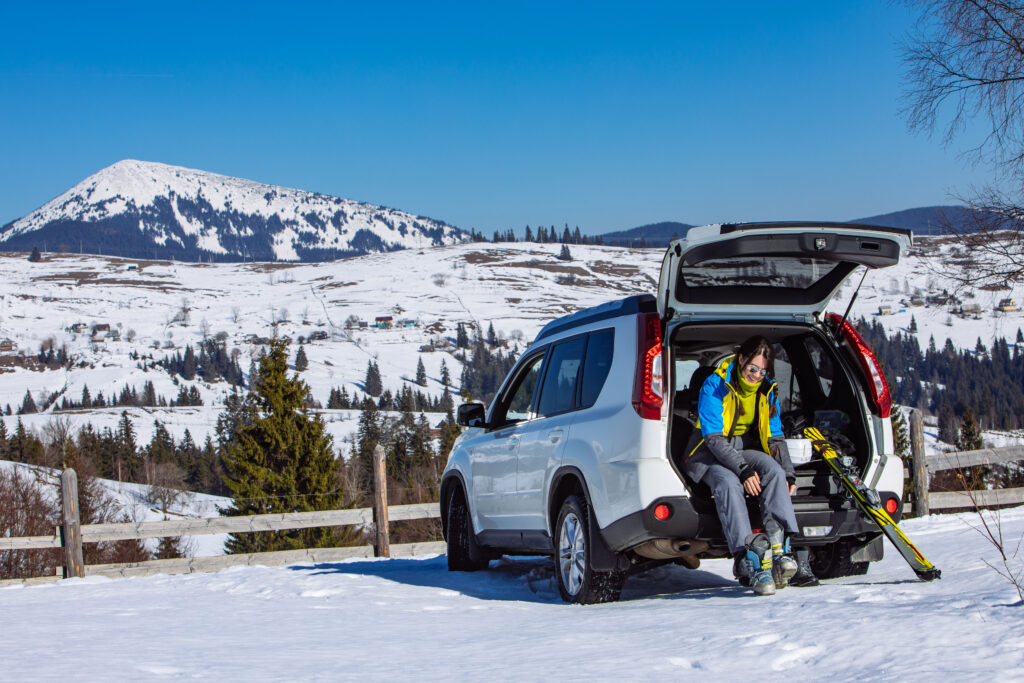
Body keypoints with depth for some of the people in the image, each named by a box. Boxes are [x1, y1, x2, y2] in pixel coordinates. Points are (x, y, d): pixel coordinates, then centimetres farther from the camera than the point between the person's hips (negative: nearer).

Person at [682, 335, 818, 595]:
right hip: (709, 455, -5)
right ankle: (748, 560, -52)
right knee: (727, 482, -37)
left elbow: (774, 437, 7)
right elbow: (714, 437, -21)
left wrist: (788, 473, -9)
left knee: (774, 469, -28)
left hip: (746, 449, 5)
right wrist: (743, 469, -31)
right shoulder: (715, 385, -14)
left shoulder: (767, 391, 4)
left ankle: (783, 549, -39)